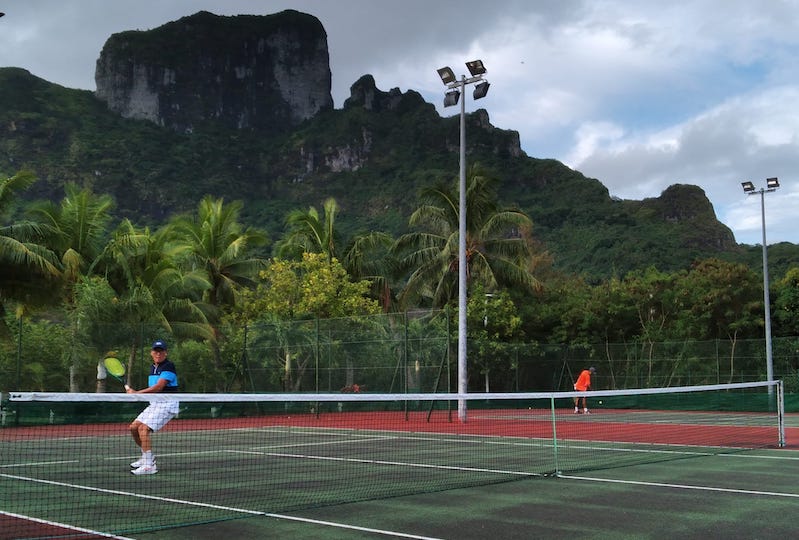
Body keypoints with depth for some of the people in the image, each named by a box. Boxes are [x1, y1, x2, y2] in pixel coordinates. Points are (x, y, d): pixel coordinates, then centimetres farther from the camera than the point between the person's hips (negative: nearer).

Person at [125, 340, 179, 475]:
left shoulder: (168, 367, -13)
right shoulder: (153, 368, 15)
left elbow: (158, 387, -22)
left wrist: (137, 393, -20)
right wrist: (135, 393, 2)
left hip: (167, 403, -9)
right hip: (154, 403, 9)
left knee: (143, 429, -20)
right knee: (134, 427, 7)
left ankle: (149, 465, -20)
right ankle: (147, 457, 23)